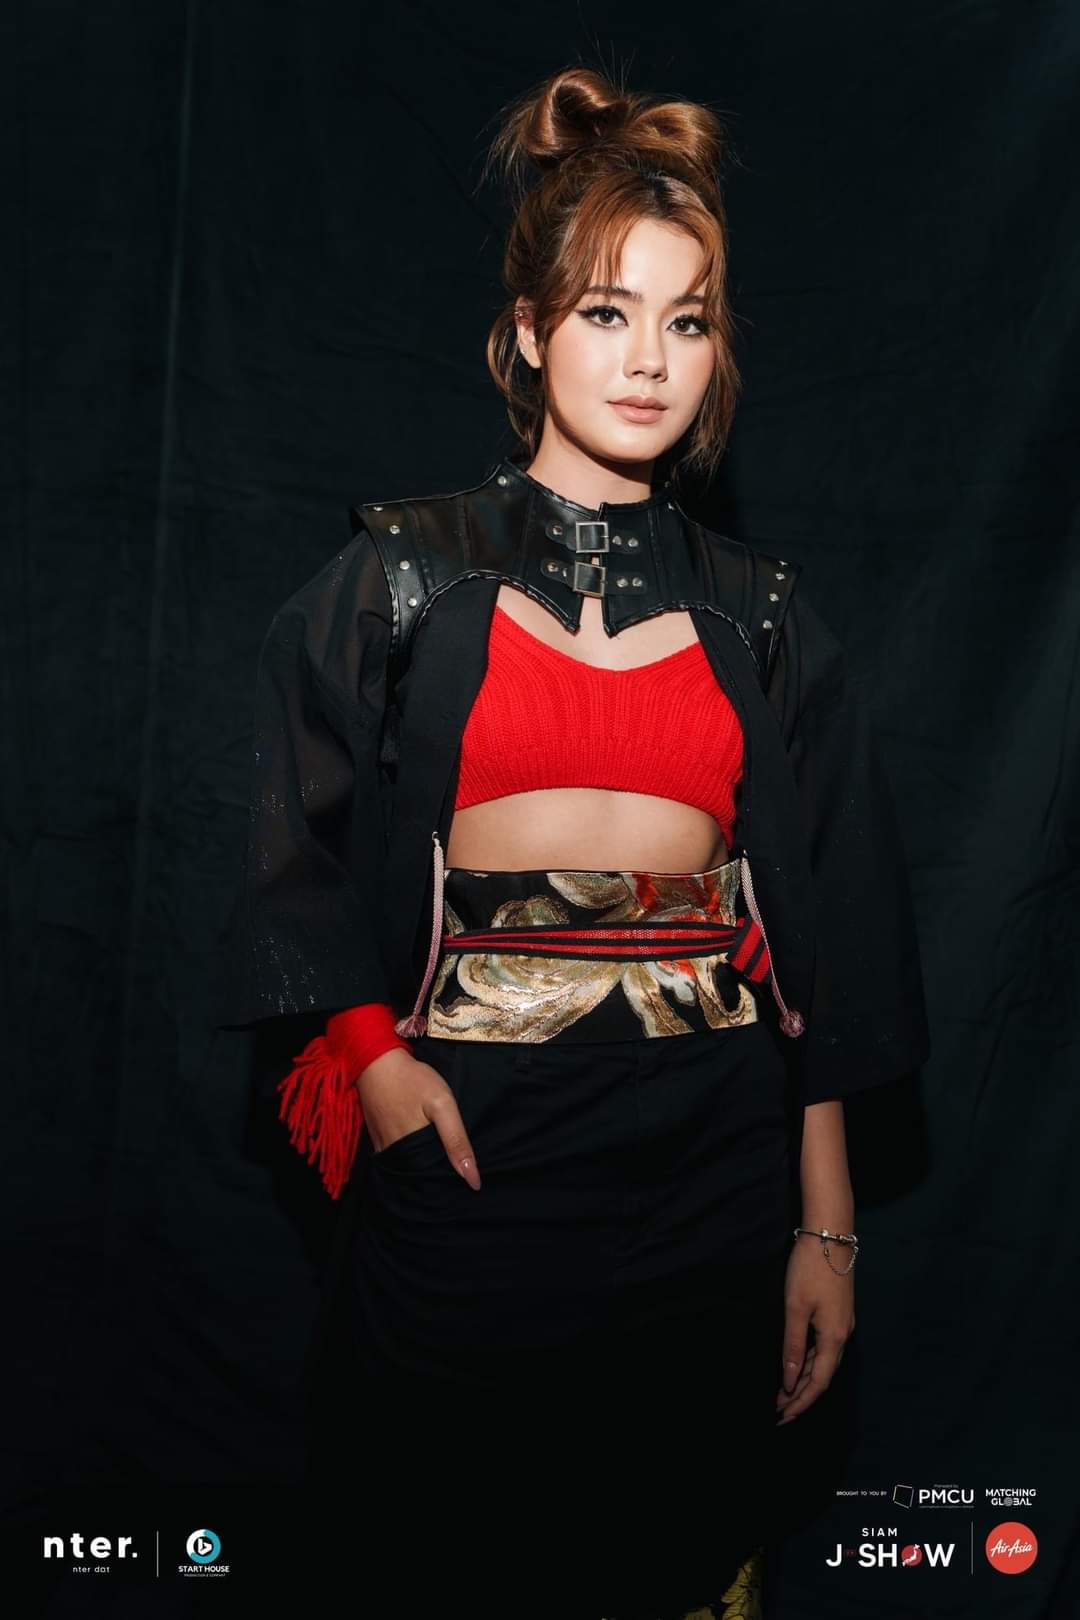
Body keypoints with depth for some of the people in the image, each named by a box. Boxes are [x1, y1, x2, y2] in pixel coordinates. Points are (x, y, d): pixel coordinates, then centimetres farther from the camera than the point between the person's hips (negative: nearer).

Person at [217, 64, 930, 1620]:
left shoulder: (757, 615, 6)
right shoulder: (403, 577, 2)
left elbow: (816, 934, 5)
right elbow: (302, 854, 3)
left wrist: (827, 1223, 3)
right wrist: (375, 1056, -12)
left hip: (709, 1158, 2)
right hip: (465, 1140, -1)